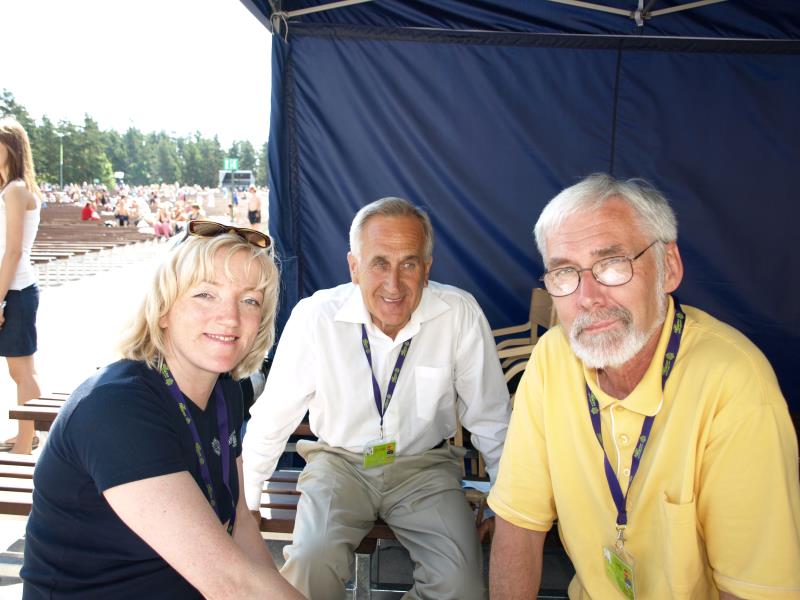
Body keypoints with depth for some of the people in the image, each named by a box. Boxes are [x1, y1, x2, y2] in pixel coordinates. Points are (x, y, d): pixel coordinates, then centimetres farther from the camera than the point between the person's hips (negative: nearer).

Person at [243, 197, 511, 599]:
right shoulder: (315, 316, -16)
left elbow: (490, 419, -2)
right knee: (310, 565, -26)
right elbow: (272, 418, -4)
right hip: (339, 461, 0)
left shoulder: (461, 315, -15)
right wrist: (244, 504, 1)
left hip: (425, 464, 1)